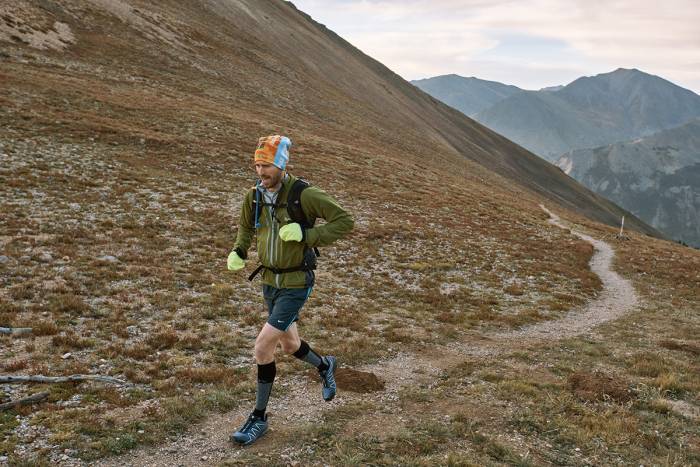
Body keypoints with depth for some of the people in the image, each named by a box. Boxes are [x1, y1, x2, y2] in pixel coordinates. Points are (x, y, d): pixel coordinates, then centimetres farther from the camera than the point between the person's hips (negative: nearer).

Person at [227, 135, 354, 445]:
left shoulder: (304, 195, -21)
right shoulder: (254, 196, -4)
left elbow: (345, 222, -19)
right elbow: (246, 226, 16)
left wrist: (306, 235, -28)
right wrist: (238, 251, -3)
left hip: (295, 285, -6)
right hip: (269, 282, 7)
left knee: (263, 347, -11)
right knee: (290, 345, 21)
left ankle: (259, 418, 8)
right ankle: (325, 366, 53)